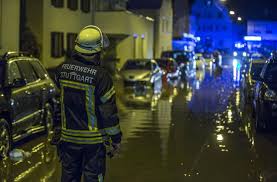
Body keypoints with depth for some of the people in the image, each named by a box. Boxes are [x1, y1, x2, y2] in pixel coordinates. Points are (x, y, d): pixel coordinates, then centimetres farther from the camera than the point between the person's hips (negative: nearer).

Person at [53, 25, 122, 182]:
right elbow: (109, 111, -14)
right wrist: (116, 138, -6)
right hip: (93, 139, -4)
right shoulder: (101, 75, -18)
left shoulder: (64, 68, -3)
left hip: (68, 135, 5)